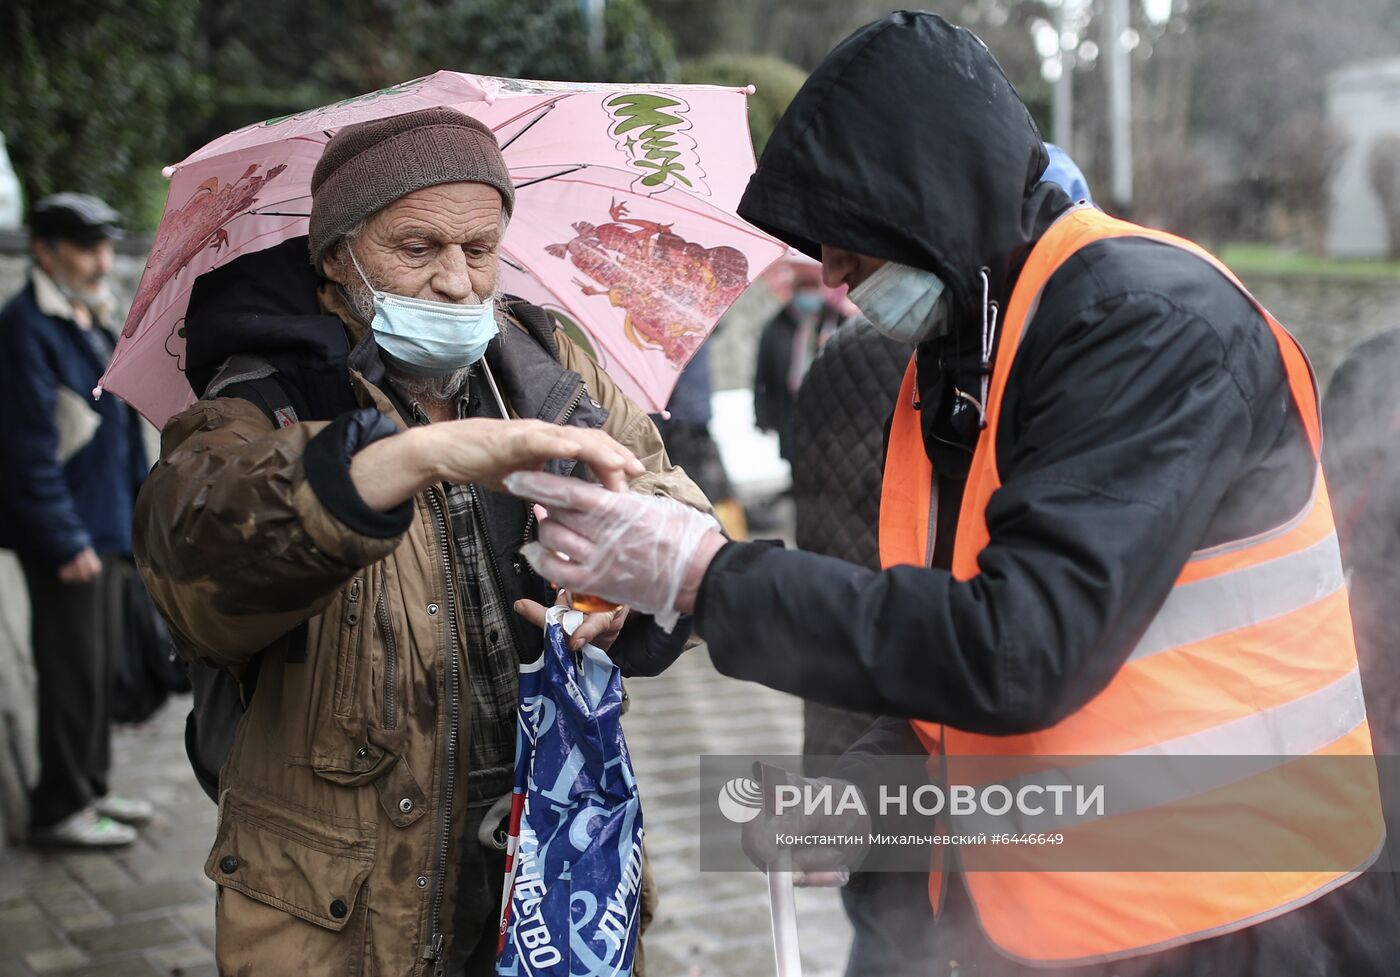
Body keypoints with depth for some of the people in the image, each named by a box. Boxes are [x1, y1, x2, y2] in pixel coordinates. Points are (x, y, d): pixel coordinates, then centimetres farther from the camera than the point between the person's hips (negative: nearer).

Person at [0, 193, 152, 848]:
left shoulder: (92, 322, 15)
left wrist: (135, 520, 17)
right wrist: (66, 540, -20)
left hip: (108, 528, 9)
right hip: (65, 535, -9)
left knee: (101, 664, 15)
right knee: (72, 670, -2)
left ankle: (89, 790, 28)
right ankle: (58, 810, 9)